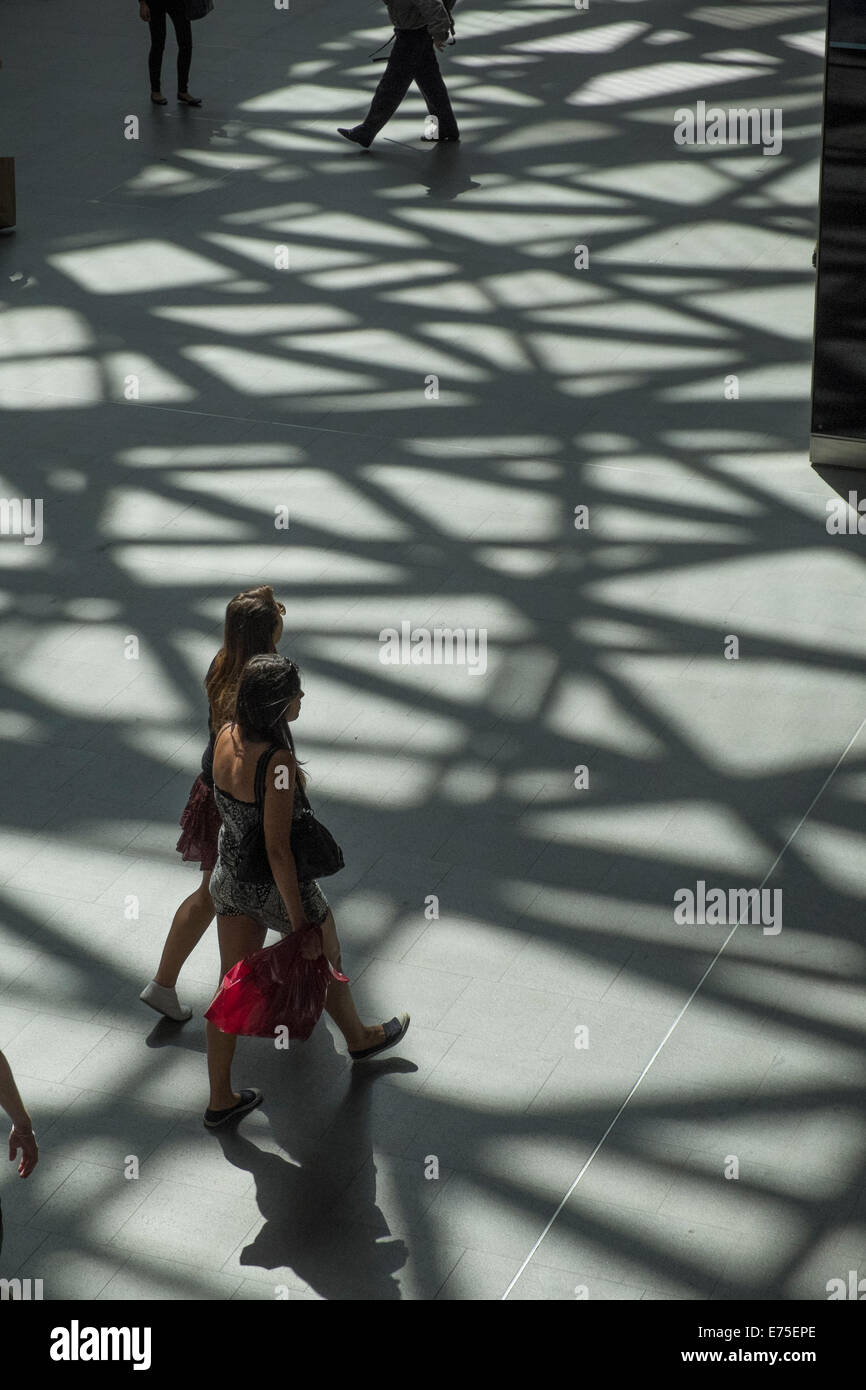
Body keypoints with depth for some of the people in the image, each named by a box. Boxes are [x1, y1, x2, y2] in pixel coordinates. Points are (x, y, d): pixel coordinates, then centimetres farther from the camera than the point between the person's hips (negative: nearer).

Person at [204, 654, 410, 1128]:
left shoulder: (227, 736, -11)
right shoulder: (277, 762, -33)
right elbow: (277, 850, -29)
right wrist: (299, 921, -20)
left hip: (230, 875, 6)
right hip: (275, 887, -6)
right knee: (326, 960, 24)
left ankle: (220, 1099, 27)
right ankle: (359, 1038, 52)